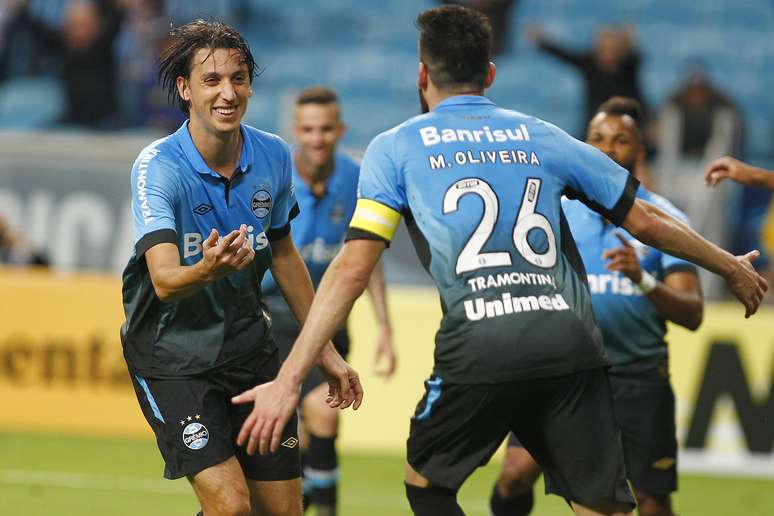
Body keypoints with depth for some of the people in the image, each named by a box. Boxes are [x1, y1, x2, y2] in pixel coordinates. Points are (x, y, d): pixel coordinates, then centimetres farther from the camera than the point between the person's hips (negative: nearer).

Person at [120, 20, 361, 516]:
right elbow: (165, 280, -32)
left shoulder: (273, 155, -4)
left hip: (250, 346, 5)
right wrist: (209, 270, -54)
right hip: (172, 357, -5)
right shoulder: (158, 167, -21)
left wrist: (325, 351, 16)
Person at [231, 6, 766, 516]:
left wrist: (288, 380, 2)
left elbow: (352, 270, 3)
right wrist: (733, 268, 39)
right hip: (571, 343, 2)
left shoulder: (395, 148, 12)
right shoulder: (542, 137, 19)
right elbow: (645, 221, 23)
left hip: (479, 353, -2)